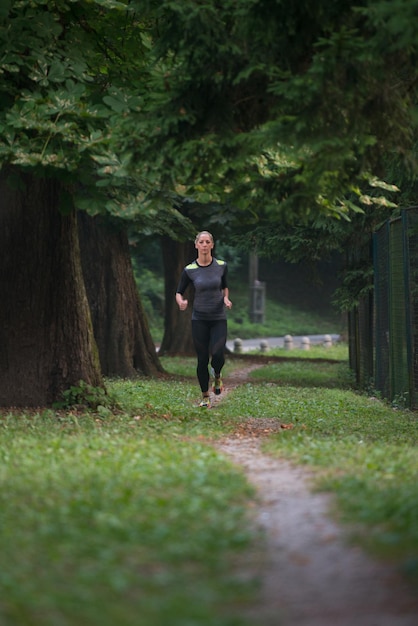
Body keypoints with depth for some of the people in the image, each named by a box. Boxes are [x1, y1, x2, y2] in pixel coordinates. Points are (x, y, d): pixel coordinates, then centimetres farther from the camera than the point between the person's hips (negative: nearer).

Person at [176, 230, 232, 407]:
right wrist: (181, 302, -19)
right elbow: (179, 292, 3)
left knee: (217, 355, -18)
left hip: (218, 318, 0)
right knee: (202, 359, 1)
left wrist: (226, 298, -5)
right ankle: (205, 397, 18)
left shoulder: (221, 266, -2)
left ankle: (217, 376, 18)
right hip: (199, 319, 0)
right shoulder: (190, 270, -5)